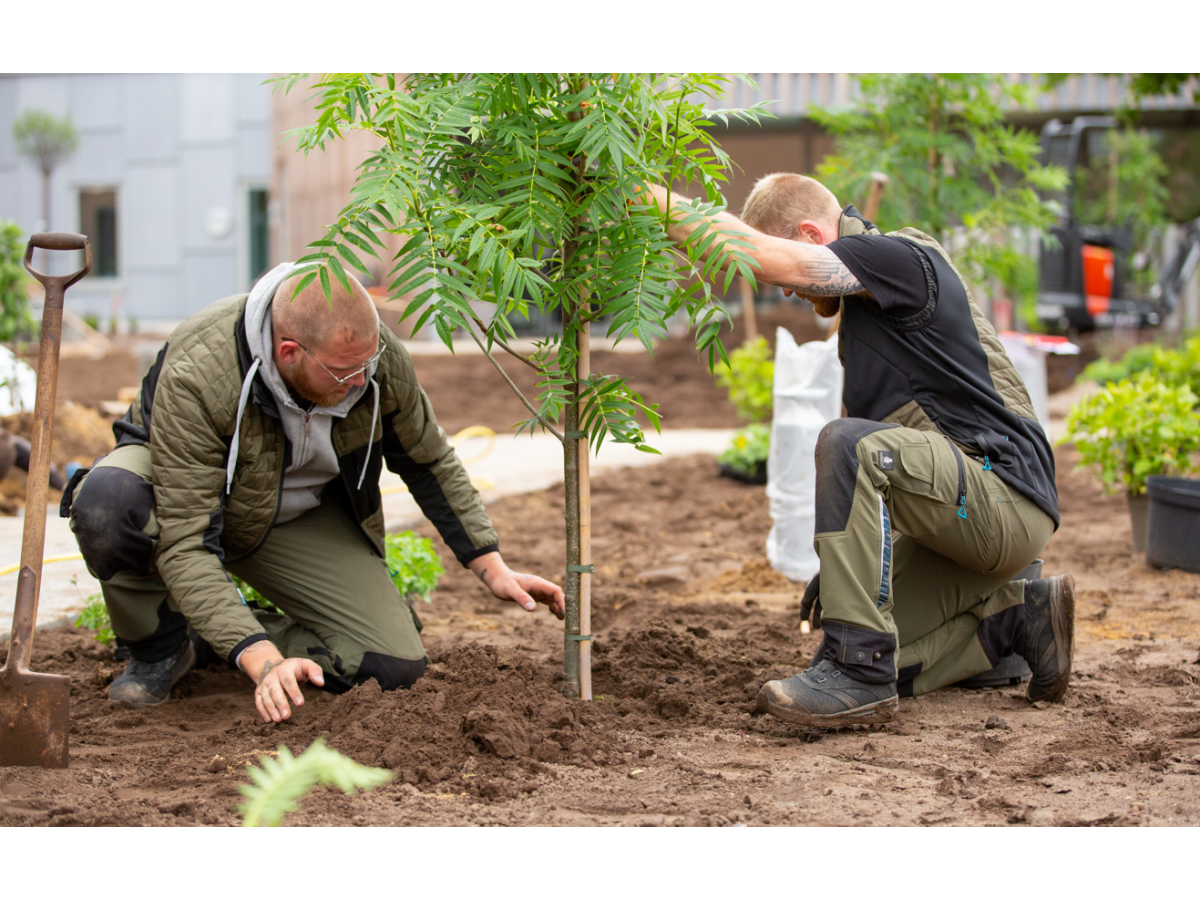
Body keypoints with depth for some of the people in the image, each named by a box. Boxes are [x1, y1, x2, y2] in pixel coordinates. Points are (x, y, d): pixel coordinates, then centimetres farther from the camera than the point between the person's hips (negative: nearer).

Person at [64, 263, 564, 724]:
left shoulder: (381, 358, -25)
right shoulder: (194, 378, -40)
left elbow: (429, 461, -3)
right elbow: (185, 544, -41)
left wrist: (493, 570, -5)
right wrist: (264, 662, -50)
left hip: (302, 513, 3)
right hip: (178, 482, -3)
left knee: (396, 665, -16)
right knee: (109, 500, -41)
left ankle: (215, 642, 5)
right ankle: (160, 649, -10)